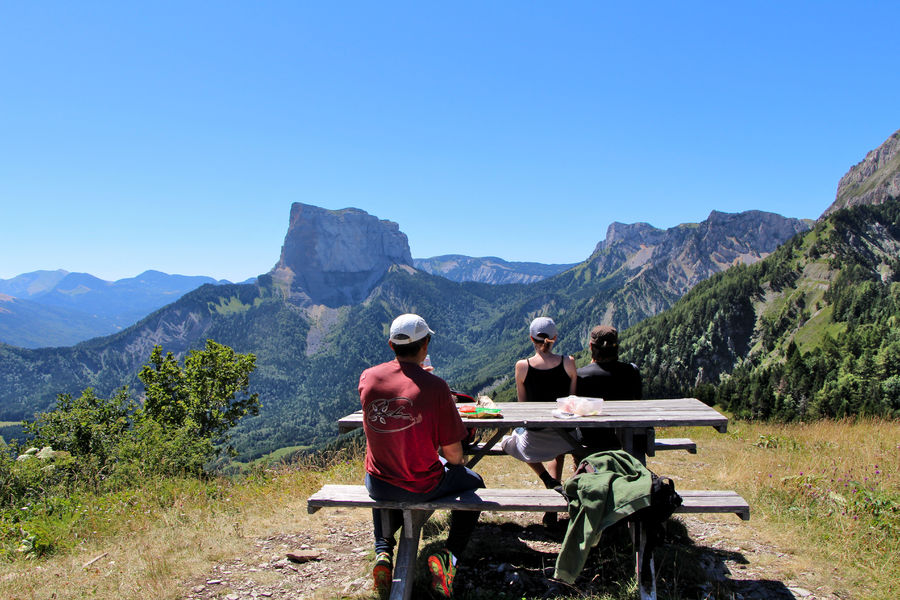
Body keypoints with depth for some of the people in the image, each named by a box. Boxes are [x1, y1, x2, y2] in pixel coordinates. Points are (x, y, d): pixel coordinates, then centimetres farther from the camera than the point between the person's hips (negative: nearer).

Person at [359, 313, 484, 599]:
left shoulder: (367, 377, -10)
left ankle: (383, 550, 20)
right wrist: (458, 462, 9)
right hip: (422, 486, -4)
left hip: (377, 485, 4)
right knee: (473, 483, 25)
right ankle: (449, 555, 7)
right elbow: (453, 452, -15)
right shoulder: (435, 386, -21)